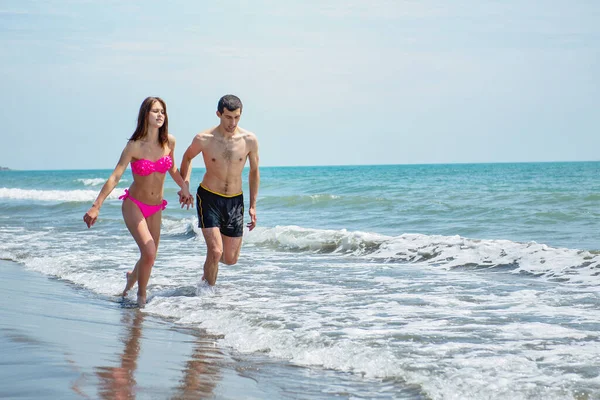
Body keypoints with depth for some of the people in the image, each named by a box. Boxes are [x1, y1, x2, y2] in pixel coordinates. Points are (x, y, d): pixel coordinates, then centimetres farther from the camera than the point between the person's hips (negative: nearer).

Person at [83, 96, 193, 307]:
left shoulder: (169, 142, -5)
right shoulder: (134, 146, -17)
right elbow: (115, 177, -20)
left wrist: (184, 187, 15)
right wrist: (96, 206, -25)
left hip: (155, 208, 5)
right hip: (134, 205, -5)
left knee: (149, 257, 11)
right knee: (149, 252, -20)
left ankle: (131, 279, 45)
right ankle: (141, 296, 3)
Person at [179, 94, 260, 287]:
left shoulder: (249, 140, -8)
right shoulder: (204, 139, -12)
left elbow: (254, 171, 6)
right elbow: (187, 157, 10)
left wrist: (253, 206, 6)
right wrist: (185, 186, -2)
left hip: (235, 201, 2)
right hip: (208, 198, -2)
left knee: (230, 259, 6)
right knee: (215, 251, -15)